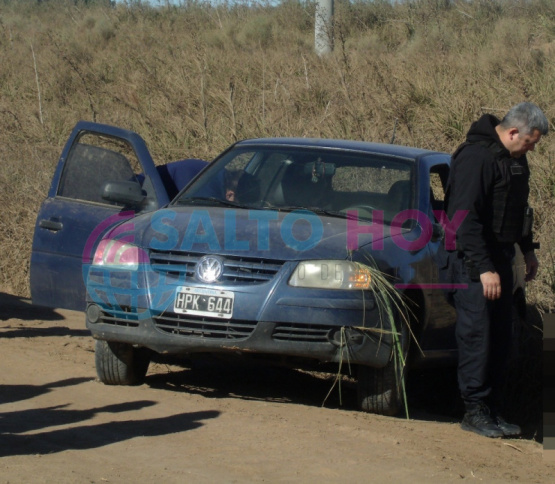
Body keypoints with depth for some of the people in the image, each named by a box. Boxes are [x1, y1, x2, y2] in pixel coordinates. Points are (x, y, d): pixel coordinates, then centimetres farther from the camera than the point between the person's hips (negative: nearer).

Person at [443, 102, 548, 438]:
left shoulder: (514, 158, 11)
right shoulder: (475, 158, -18)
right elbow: (465, 219, -22)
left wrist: (528, 250, 22)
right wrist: (484, 268, -24)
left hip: (500, 257, 9)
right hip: (473, 261, -9)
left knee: (500, 337, 8)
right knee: (477, 335, -9)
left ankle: (494, 410, 13)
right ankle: (476, 411, -3)